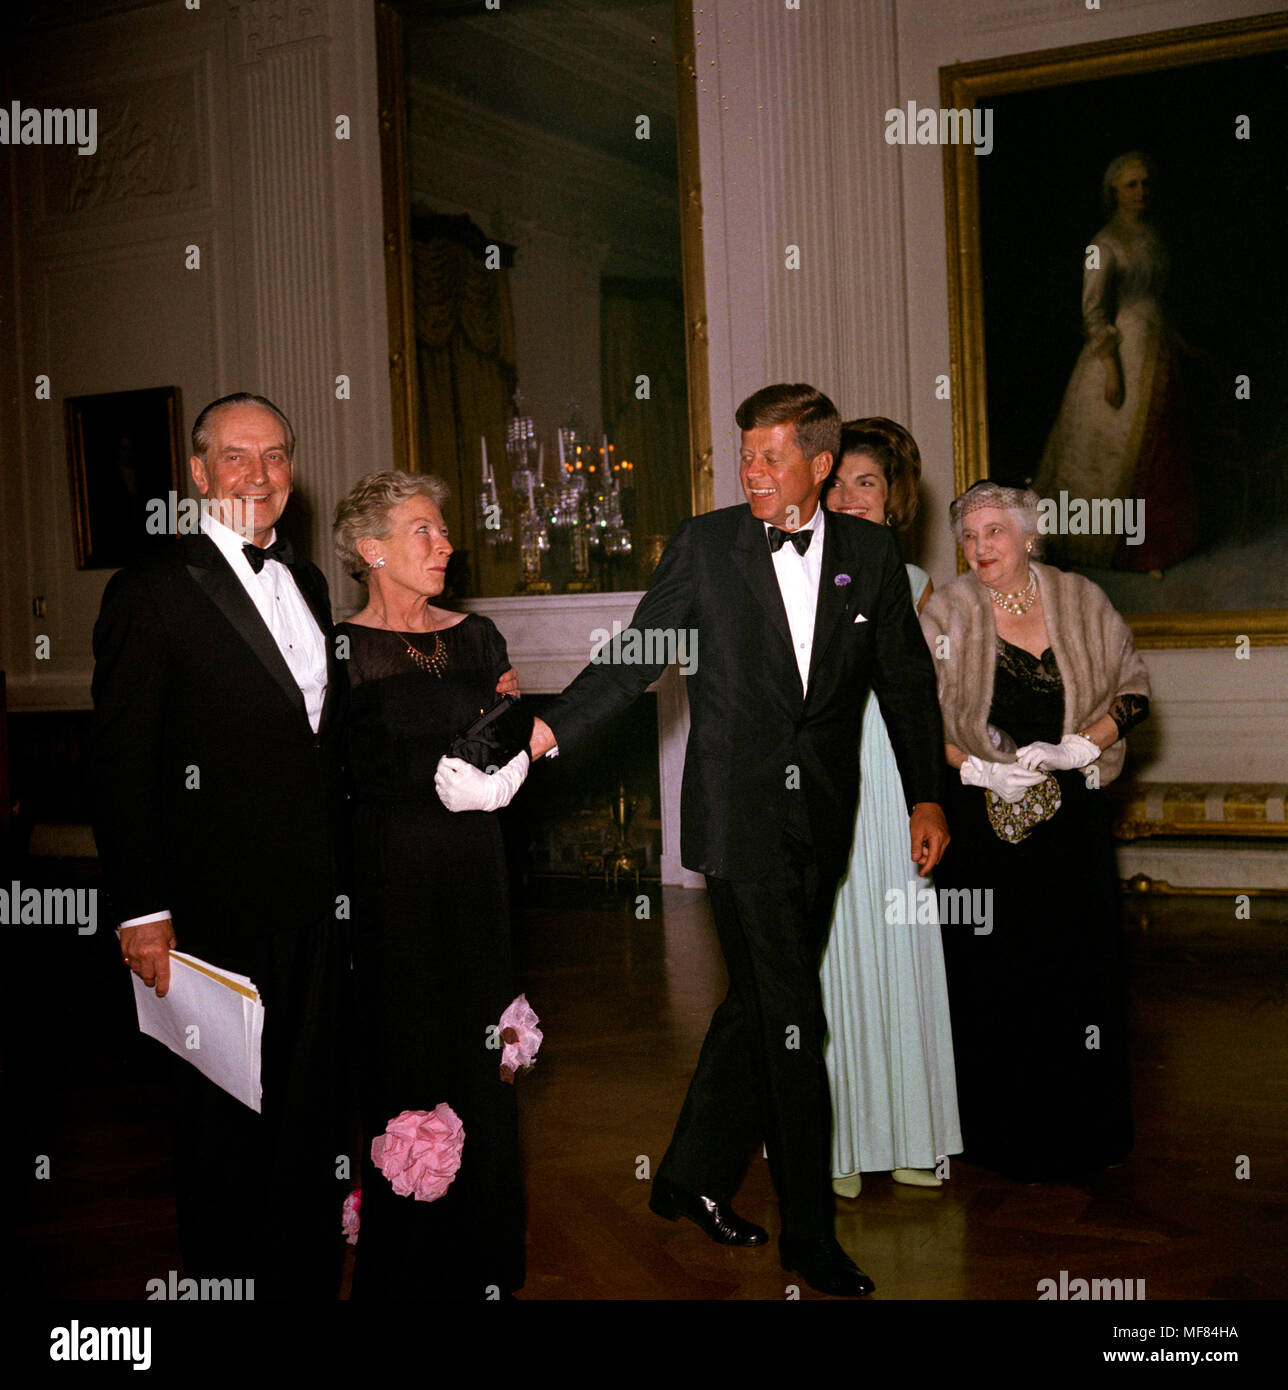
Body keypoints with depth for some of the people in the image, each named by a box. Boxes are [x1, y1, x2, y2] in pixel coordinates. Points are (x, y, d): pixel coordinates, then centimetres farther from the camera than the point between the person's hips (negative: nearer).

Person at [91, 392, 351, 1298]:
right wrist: (142, 909, -15)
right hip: (219, 909, -6)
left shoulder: (307, 585, 12)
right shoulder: (151, 593, -9)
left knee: (316, 1103, 16)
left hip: (318, 901, 6)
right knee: (226, 1117, 9)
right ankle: (225, 1277, 28)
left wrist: (345, 875, 12)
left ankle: (309, 1274, 33)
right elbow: (122, 764, -12)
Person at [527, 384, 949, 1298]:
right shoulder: (706, 545, -1)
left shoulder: (870, 554, 5)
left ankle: (694, 1179, 32)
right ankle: (810, 1231, 11)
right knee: (792, 1023, -3)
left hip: (821, 819, 4)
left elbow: (906, 679, 9)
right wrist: (552, 727, -11)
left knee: (759, 1004, 13)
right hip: (740, 816, -3)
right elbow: (636, 656, 0)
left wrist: (927, 797, 4)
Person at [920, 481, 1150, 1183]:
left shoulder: (1080, 600, 3)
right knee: (993, 974, 1)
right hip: (984, 816, -2)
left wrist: (1083, 743, -8)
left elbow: (1133, 686, 8)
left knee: (1080, 966, 3)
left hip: (1070, 811, 2)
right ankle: (1006, 1139, 17)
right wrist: (978, 768, -16)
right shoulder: (946, 612, -2)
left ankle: (1082, 1131, 21)